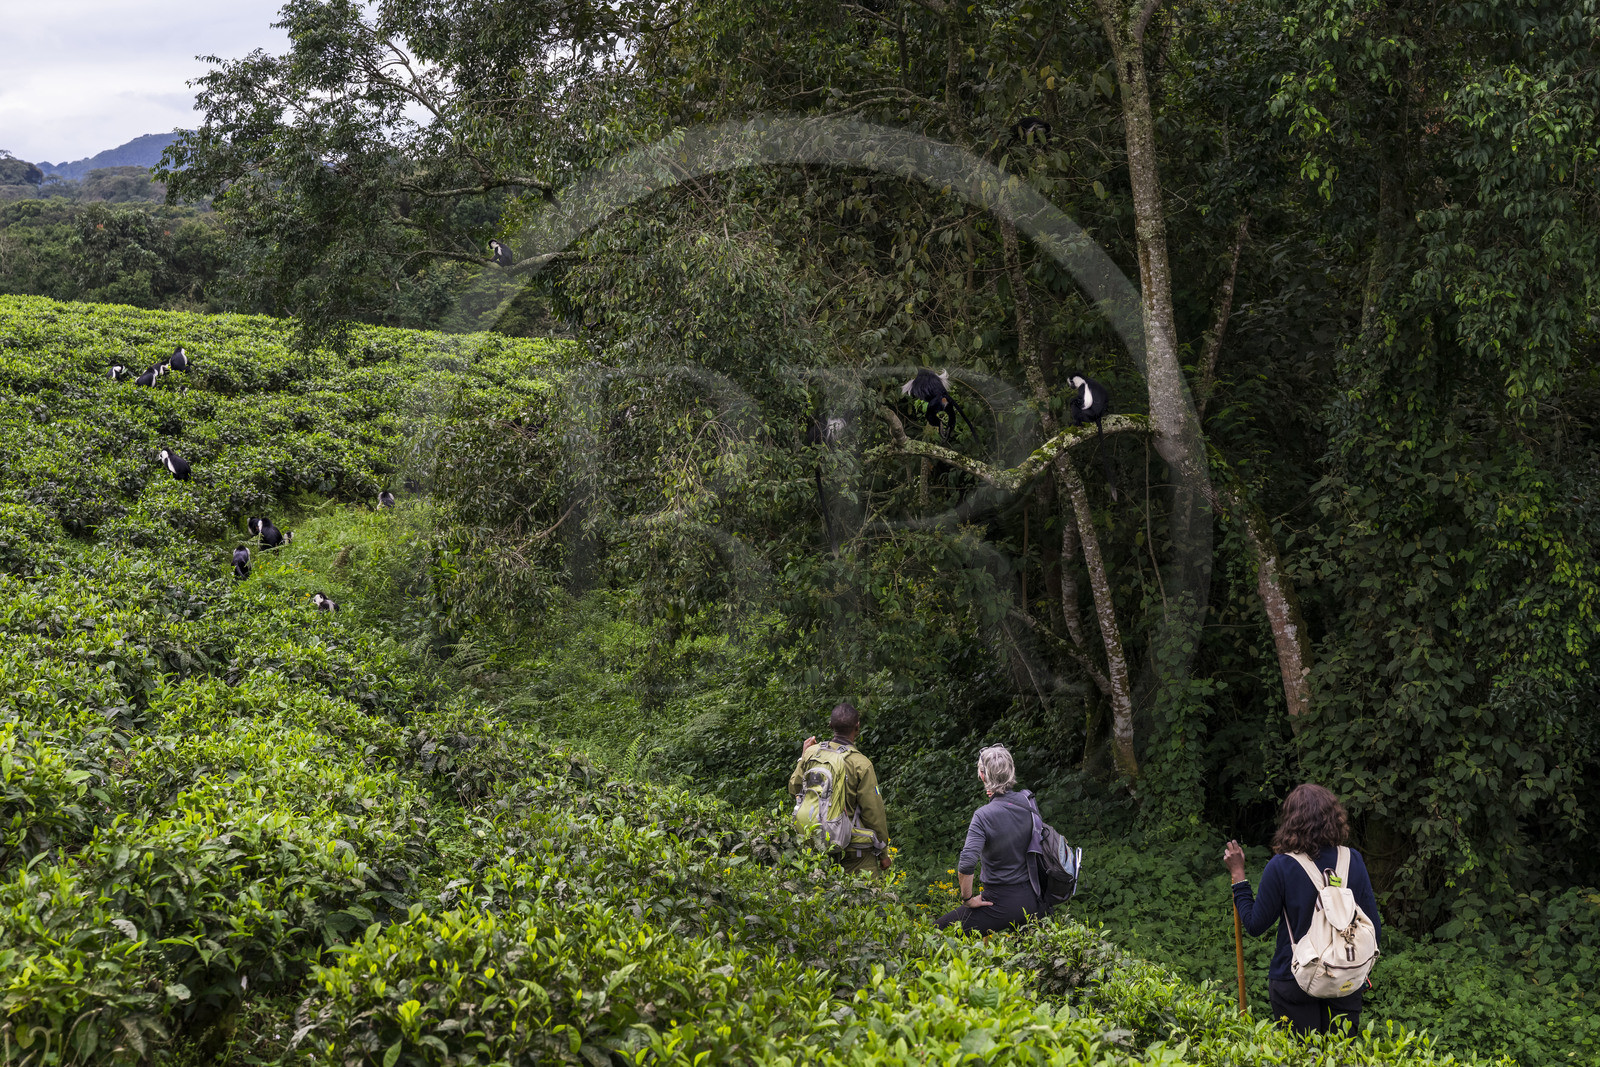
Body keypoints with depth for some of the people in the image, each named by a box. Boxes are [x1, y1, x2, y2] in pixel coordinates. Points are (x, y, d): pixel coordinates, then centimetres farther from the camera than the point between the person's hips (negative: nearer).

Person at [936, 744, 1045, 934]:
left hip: (1003, 904, -6)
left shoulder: (984, 816, -20)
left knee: (940, 929, 5)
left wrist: (967, 899, -12)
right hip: (1032, 902, 6)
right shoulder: (1028, 802, -2)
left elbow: (966, 865, -29)